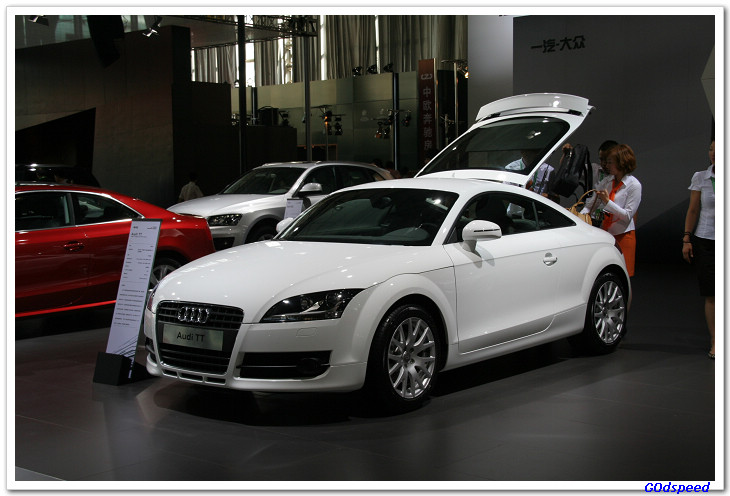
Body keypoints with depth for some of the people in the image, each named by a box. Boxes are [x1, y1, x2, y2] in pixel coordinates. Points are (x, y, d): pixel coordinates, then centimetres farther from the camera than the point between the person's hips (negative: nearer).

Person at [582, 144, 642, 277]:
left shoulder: (634, 185, -9)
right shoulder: (607, 181, 9)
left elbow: (627, 215, -14)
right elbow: (591, 203, 8)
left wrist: (607, 202, -19)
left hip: (623, 235, -5)